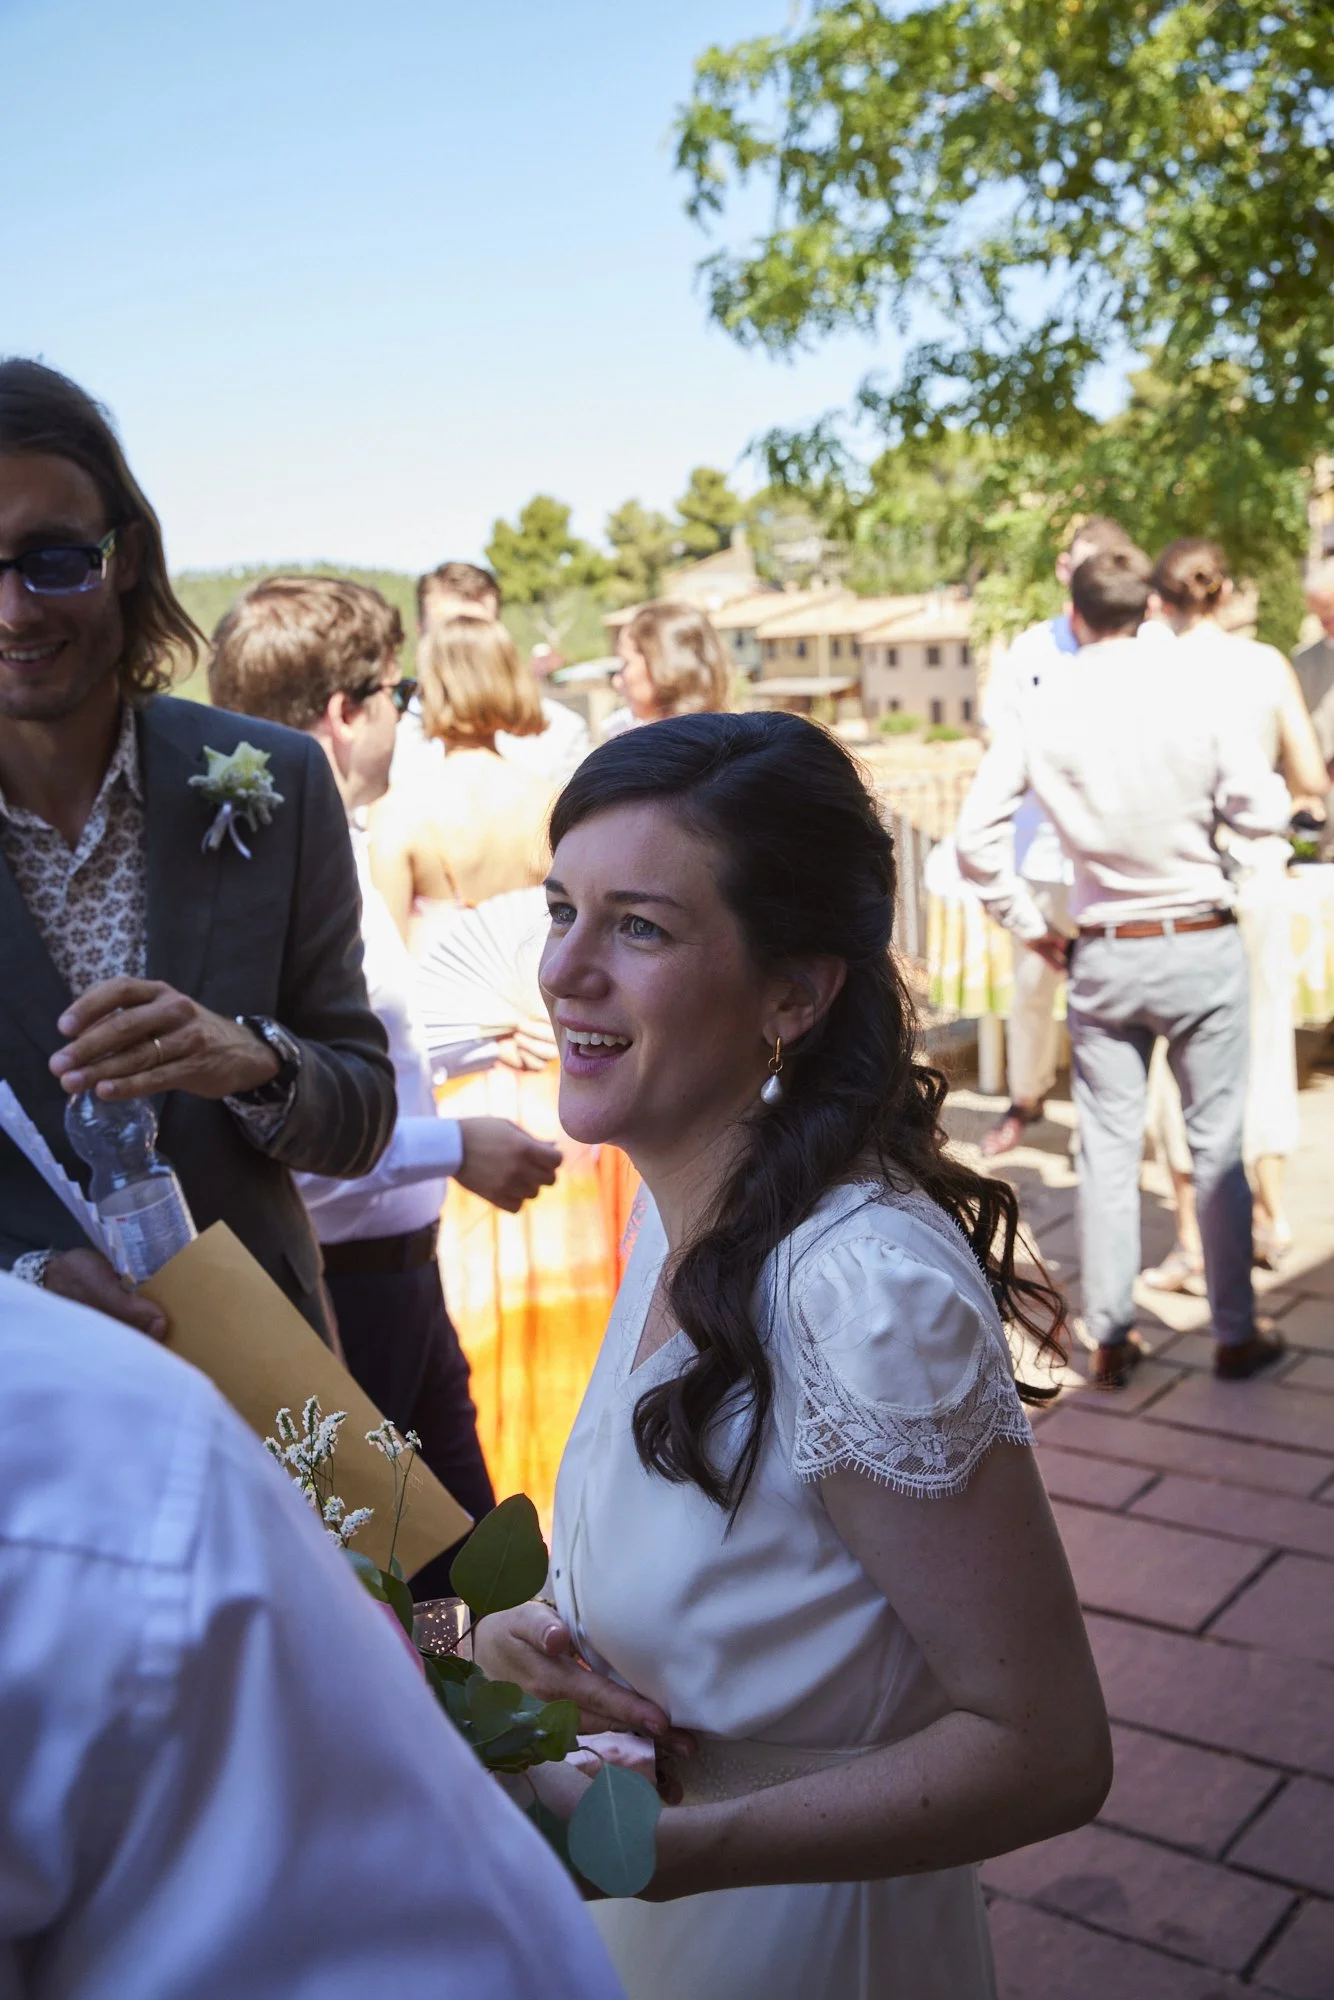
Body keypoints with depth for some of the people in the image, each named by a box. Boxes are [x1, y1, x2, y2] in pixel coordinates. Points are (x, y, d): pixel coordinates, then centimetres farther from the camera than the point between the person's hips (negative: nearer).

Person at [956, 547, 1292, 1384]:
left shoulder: (1043, 713, -4)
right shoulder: (1195, 692, -8)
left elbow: (976, 836, -5)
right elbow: (1265, 811, -7)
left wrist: (1030, 924, 5)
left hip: (1103, 957, 1)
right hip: (1202, 945, -1)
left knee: (1108, 1146, 10)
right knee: (1217, 1143, 9)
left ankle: (1112, 1336, 16)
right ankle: (1236, 1331, 18)